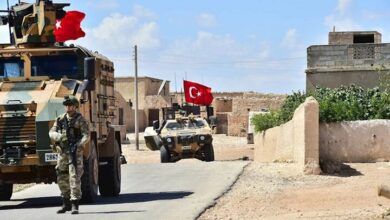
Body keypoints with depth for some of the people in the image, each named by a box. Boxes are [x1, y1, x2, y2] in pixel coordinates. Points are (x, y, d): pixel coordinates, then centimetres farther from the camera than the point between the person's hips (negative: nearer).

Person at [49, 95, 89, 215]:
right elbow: (51, 132, 5)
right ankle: (66, 203, 23)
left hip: (75, 152, -5)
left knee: (75, 178, -12)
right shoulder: (60, 119, 10)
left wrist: (79, 144, -30)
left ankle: (75, 205, -11)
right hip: (62, 152, 5)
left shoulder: (80, 120, -4)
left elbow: (86, 135, -13)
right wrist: (59, 136, -18)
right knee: (62, 179, 9)